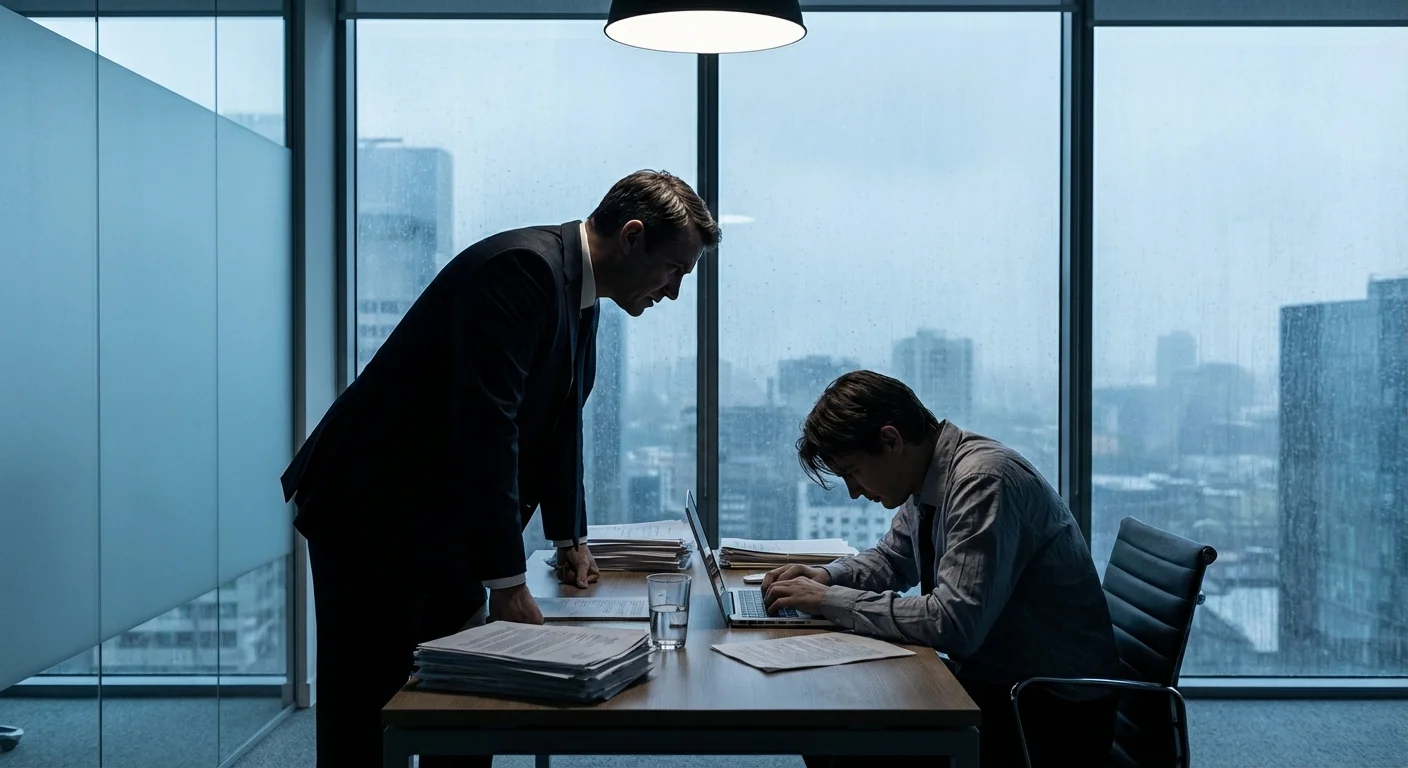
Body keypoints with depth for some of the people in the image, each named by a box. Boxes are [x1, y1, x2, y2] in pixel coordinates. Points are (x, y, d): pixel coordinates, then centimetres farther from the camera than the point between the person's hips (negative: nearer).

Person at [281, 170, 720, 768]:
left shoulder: (576, 292, 9)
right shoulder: (521, 269, -22)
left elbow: (560, 420, 20)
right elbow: (486, 427, -28)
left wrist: (569, 537, 24)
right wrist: (508, 582, -26)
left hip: (447, 523, 10)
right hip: (372, 513, -10)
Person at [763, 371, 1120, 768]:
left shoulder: (984, 481, -23)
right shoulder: (926, 481, 3)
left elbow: (952, 624, -29)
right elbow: (891, 559, 21)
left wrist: (830, 600, -20)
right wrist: (826, 577, 1)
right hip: (985, 677, 8)